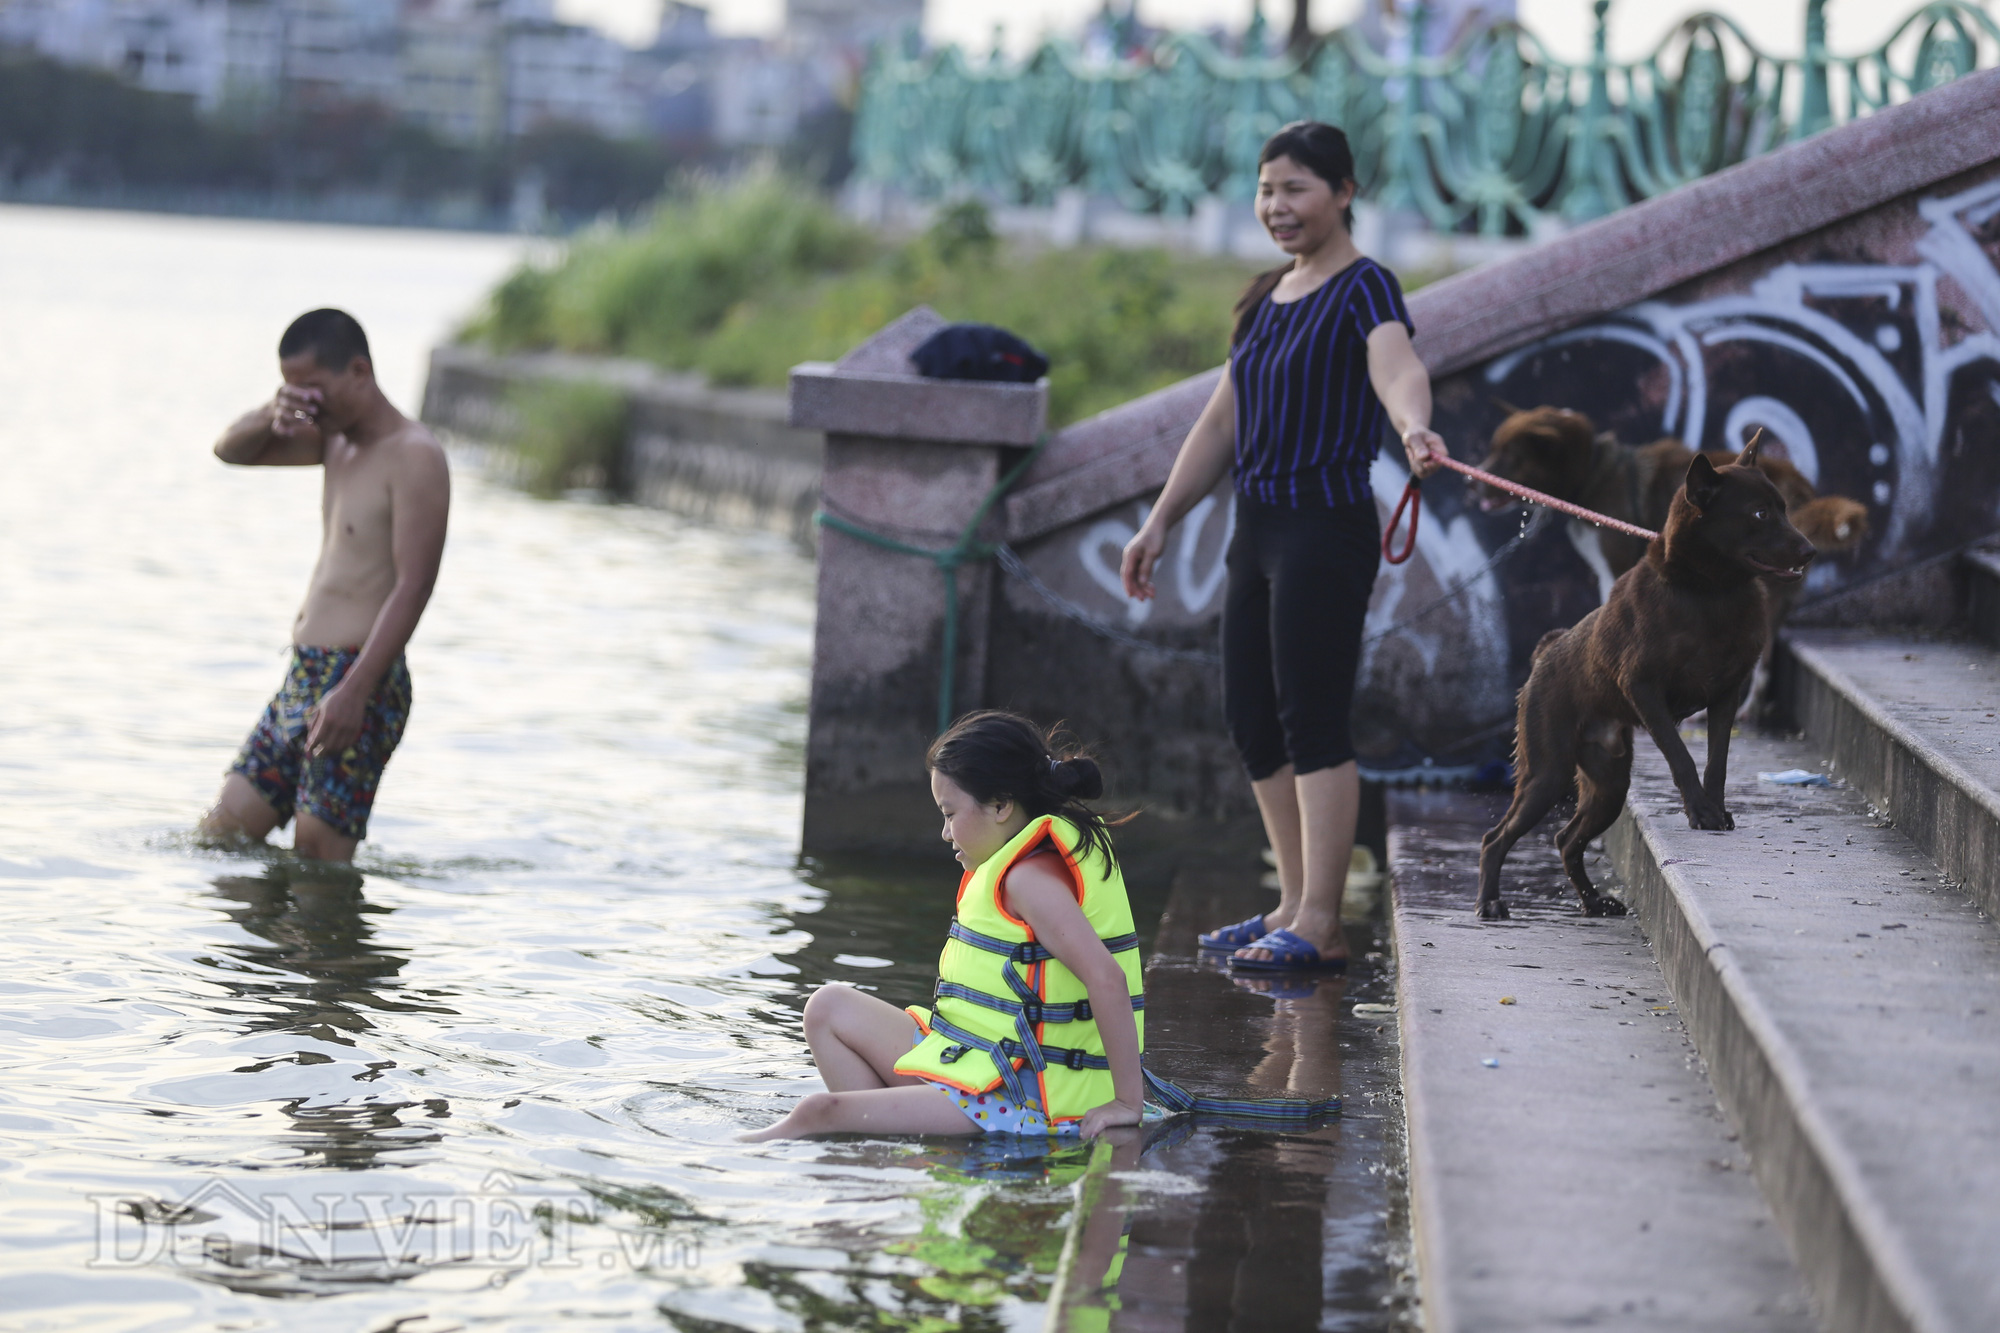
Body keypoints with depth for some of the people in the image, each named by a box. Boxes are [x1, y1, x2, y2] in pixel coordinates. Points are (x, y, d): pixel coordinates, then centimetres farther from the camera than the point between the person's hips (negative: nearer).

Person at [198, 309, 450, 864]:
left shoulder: (414, 457, -13)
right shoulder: (336, 440, 15)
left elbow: (413, 586, -21)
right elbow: (231, 450, 21)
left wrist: (355, 692, -29)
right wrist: (272, 415, -4)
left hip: (362, 684, -9)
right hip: (303, 676, 9)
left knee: (317, 861, -11)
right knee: (223, 833, 8)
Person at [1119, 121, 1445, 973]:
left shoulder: (1364, 288, -8)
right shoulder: (1267, 300, 17)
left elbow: (1398, 368, -30)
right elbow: (1221, 423, 23)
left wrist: (1413, 427, -51)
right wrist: (1161, 520, 21)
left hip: (1327, 528, -9)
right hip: (1257, 527, 9)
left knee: (1313, 723, -10)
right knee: (1251, 721, 10)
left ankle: (1319, 927, -9)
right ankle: (1295, 905, 19)